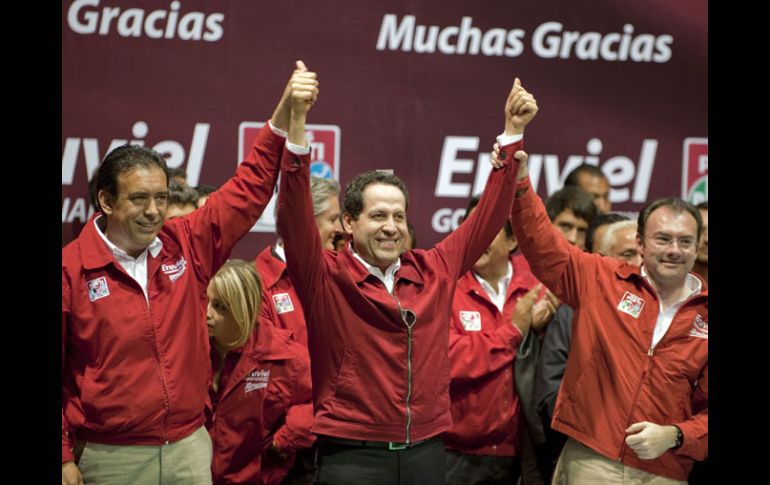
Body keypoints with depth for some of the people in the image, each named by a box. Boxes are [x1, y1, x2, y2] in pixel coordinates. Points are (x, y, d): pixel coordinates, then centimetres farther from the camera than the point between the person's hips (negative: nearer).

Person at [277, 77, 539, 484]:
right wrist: (295, 129, -31)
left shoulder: (434, 270, 8)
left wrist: (512, 133, 14)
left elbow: (487, 217, 16)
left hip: (425, 451, 4)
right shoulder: (326, 278, -4)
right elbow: (295, 219, -19)